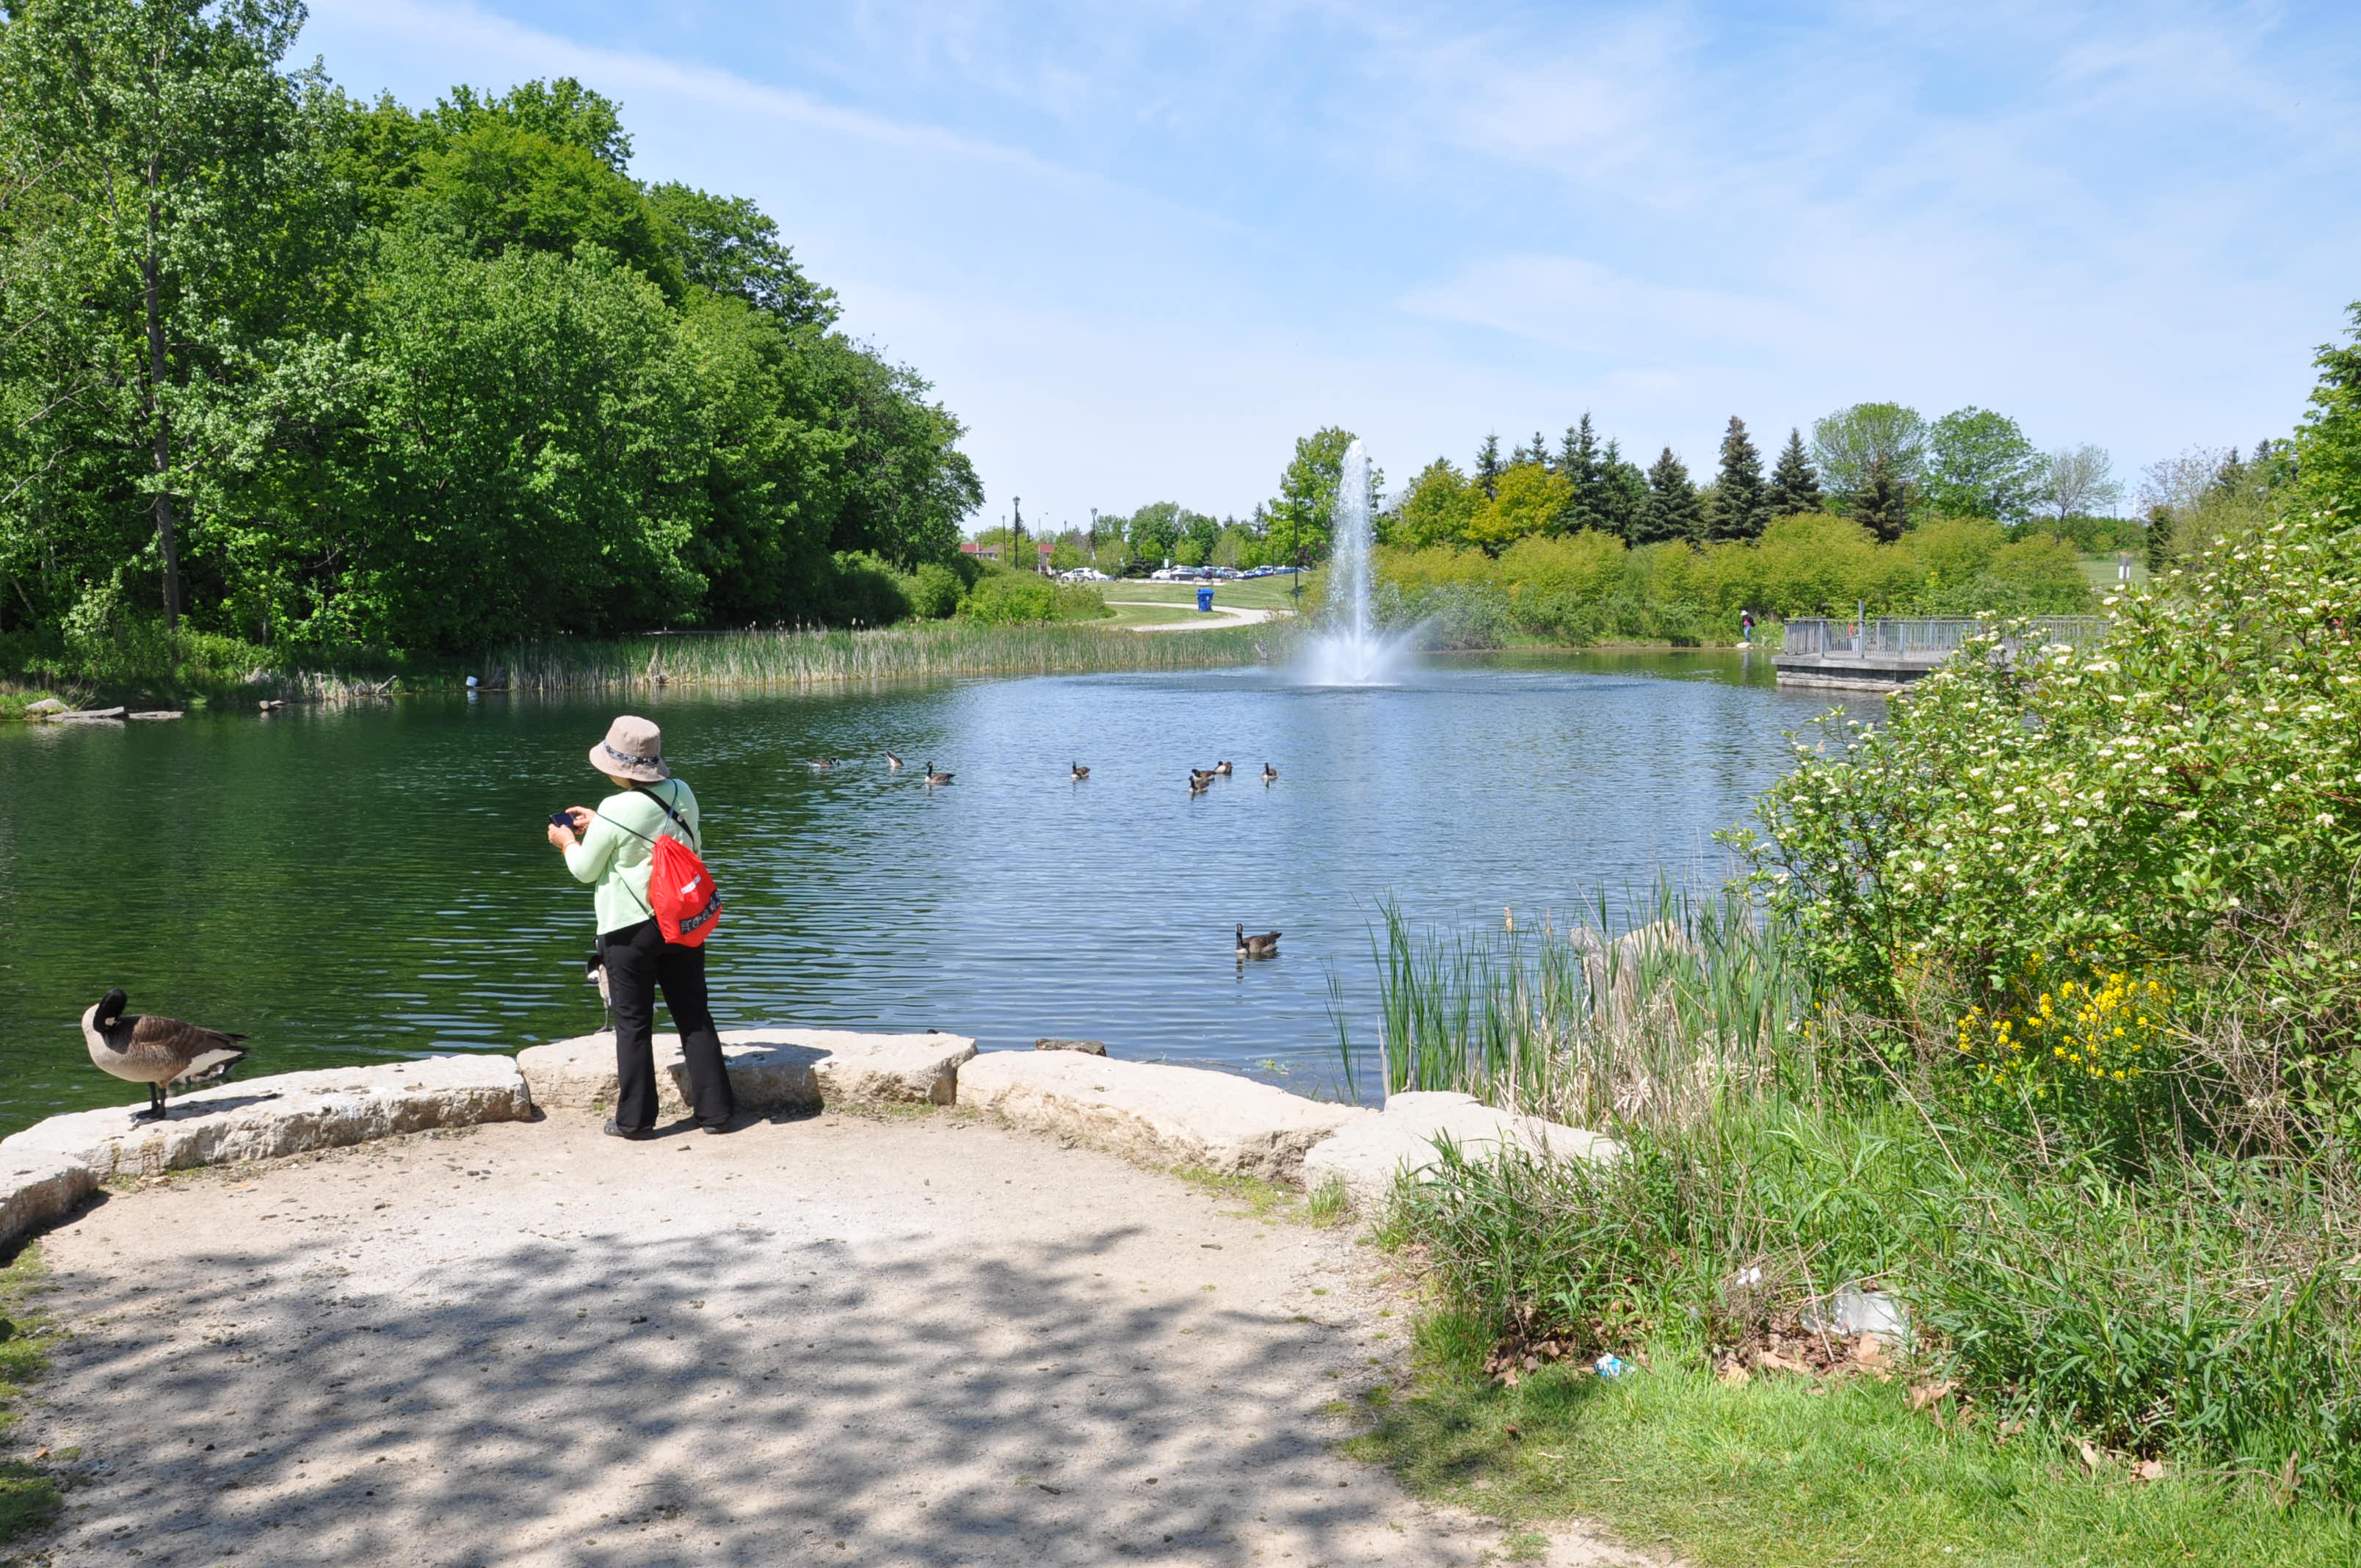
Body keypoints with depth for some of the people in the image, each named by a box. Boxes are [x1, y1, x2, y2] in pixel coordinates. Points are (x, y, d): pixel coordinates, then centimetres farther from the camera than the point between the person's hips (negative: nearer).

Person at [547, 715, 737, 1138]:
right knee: (695, 1018, 11)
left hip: (630, 929, -5)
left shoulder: (615, 811, -17)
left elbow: (584, 869, -5)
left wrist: (567, 840, 17)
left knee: (633, 1024, 7)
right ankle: (716, 1111, 13)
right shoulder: (682, 794, -1)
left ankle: (634, 1119, 13)